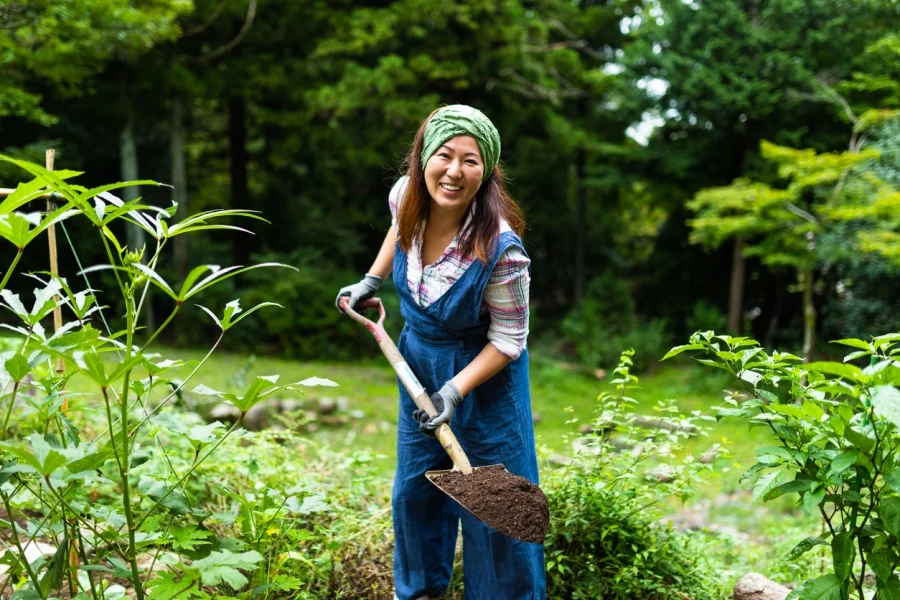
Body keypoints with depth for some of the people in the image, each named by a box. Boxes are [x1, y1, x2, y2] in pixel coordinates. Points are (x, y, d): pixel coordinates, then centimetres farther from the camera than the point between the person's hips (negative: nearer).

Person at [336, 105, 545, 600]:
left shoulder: (499, 248, -33)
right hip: (419, 360, 6)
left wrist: (456, 390, -29)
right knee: (415, 485, 20)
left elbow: (508, 340, -21)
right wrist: (371, 280, 7)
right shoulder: (405, 196, -17)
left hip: (484, 373, -6)